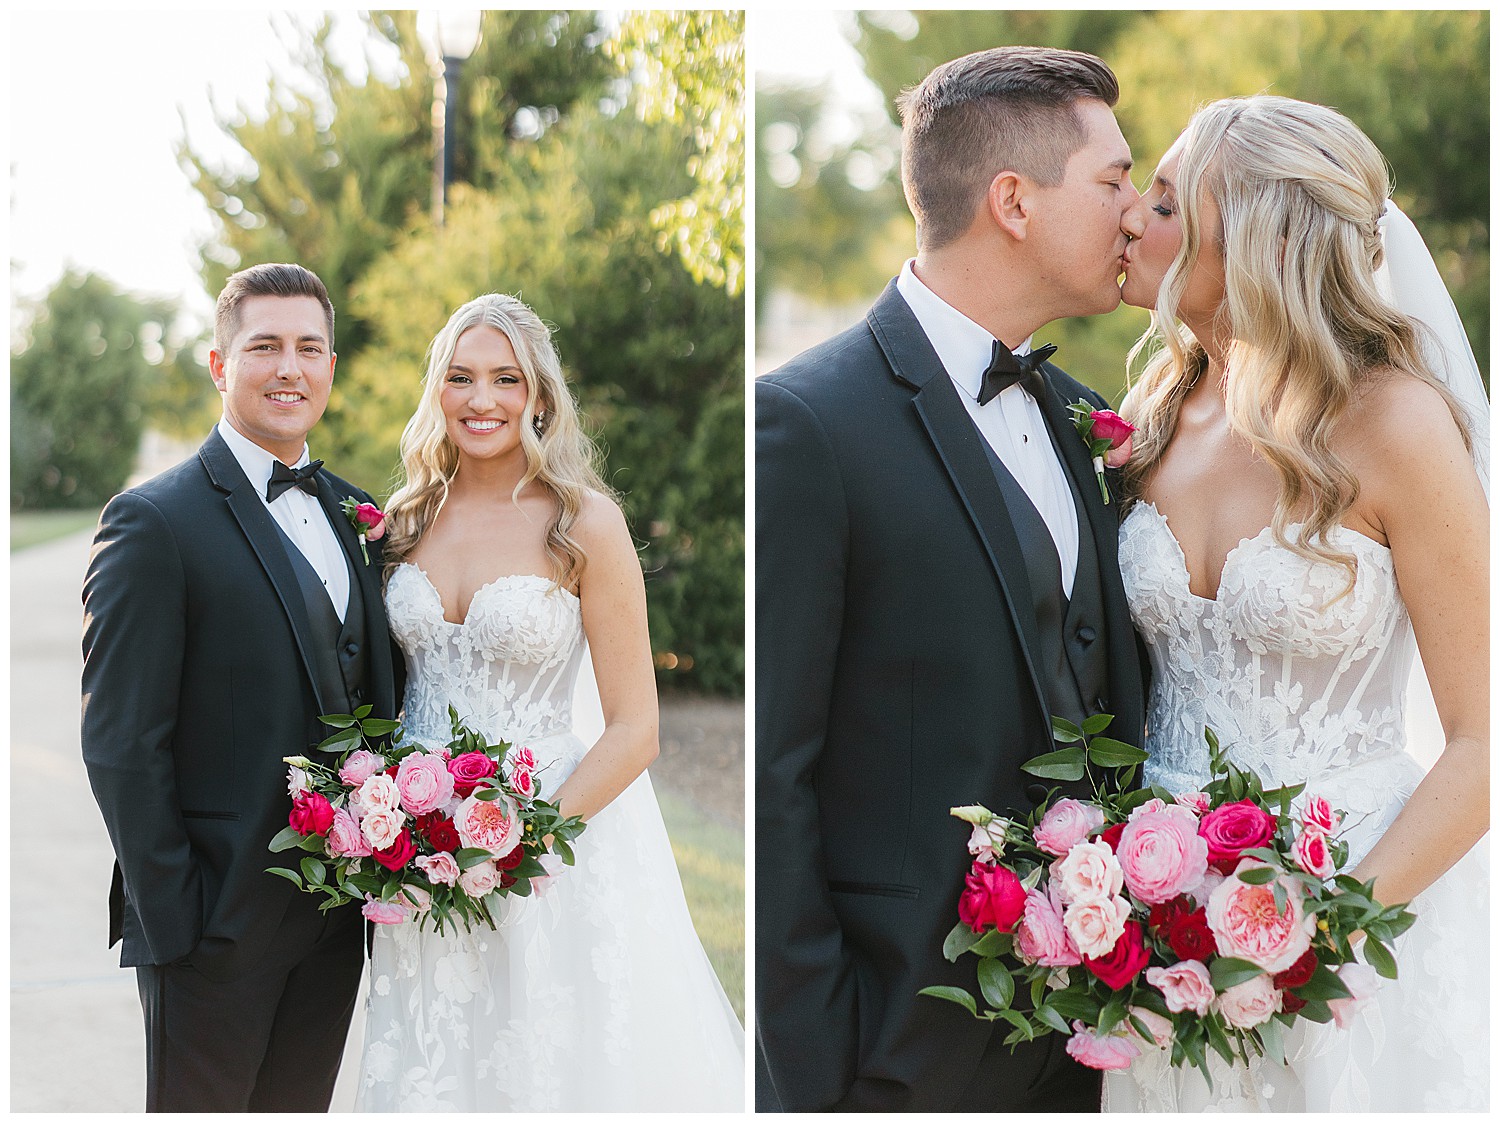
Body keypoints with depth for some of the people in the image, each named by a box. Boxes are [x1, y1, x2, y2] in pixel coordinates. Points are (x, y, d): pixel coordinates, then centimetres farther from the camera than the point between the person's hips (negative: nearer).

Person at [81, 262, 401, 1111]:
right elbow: (120, 743, -13)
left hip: (338, 914, 6)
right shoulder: (155, 522, -10)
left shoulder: (355, 515, 11)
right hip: (218, 918, -6)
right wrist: (168, 915, -15)